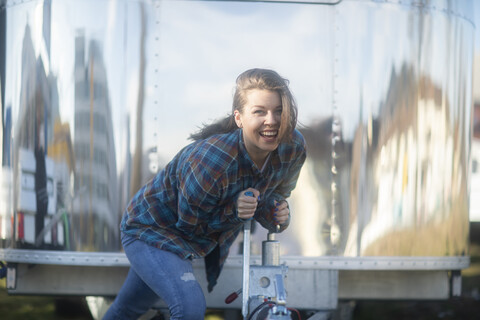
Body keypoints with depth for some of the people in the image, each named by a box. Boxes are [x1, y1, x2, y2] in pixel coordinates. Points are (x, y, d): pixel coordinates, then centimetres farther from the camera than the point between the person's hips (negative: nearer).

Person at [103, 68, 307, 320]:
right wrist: (234, 210, -39)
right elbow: (189, 225, -23)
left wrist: (276, 210, -21)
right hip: (149, 230, -7)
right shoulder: (210, 160, -40)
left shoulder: (293, 147, -21)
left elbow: (277, 192, 2)